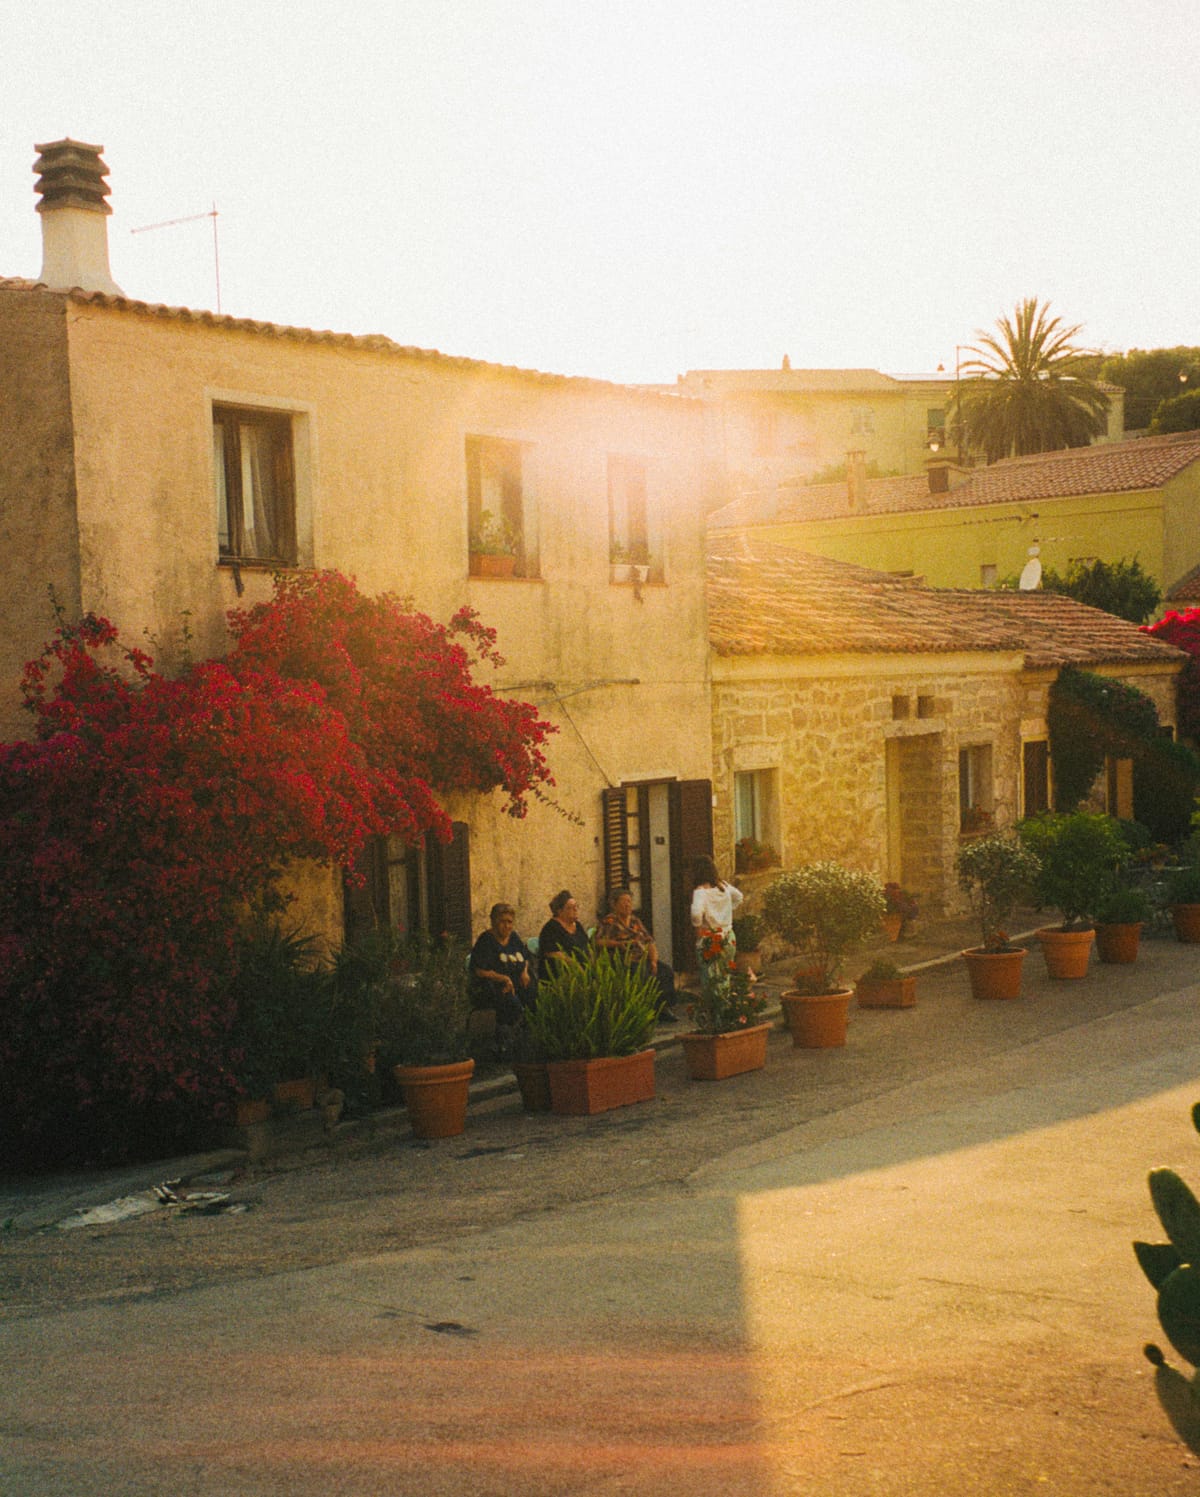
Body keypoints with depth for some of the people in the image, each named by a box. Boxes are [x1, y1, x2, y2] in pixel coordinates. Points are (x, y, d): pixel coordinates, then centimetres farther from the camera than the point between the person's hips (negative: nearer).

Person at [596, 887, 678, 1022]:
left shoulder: (635, 921, 23)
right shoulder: (609, 921, 5)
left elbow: (650, 942, 17)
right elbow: (599, 941, -9)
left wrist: (654, 961, 0)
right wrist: (617, 943, -23)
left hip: (644, 960, 6)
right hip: (625, 962, -6)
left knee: (666, 971, -19)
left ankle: (665, 1008, -18)